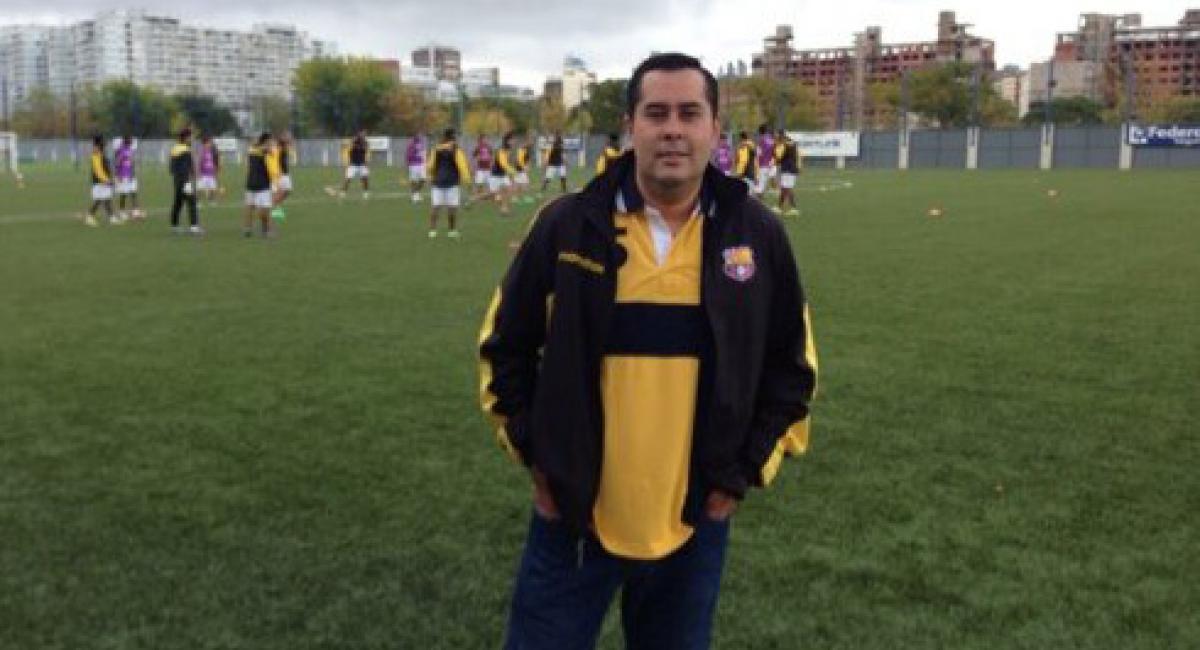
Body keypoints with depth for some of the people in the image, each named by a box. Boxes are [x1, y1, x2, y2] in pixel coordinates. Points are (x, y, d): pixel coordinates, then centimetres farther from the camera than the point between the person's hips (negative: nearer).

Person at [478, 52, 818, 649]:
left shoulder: (758, 235, -2)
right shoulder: (568, 224, -6)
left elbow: (791, 367, 7)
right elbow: (505, 346, 6)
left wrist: (744, 471, 2)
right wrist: (533, 453, 1)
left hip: (694, 521, 1)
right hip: (572, 513, -1)